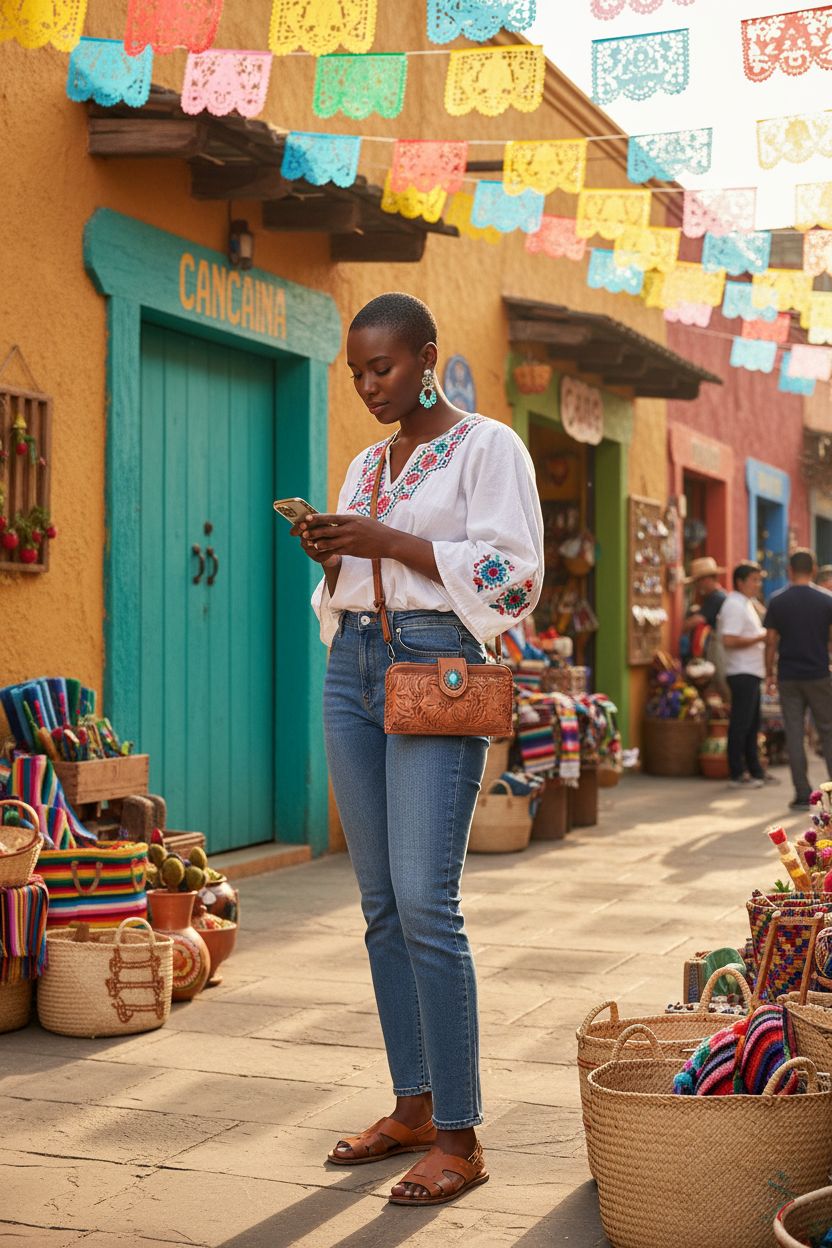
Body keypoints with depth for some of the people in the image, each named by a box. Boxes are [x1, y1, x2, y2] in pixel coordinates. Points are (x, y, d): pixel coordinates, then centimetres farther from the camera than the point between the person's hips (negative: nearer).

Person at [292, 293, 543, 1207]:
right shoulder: (365, 464, 20)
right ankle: (411, 1107, 15)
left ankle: (459, 1138, -7)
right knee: (381, 905, 6)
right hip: (354, 665, 7)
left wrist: (389, 542, -13)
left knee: (425, 902, -14)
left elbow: (515, 574, -10)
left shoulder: (487, 447, 0)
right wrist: (329, 556, 2)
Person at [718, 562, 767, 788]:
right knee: (740, 725, -5)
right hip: (742, 673, -10)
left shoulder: (746, 604, 18)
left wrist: (763, 638, 11)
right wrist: (761, 638, -18)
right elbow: (729, 640, -24)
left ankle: (755, 771, 20)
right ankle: (737, 775, 0)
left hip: (752, 672, 10)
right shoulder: (734, 606, -15)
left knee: (752, 725, 14)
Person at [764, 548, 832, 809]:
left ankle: (802, 795, 2)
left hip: (789, 678, 1)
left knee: (794, 734, 3)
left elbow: (771, 642, 0)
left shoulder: (778, 602, -1)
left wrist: (770, 674, 8)